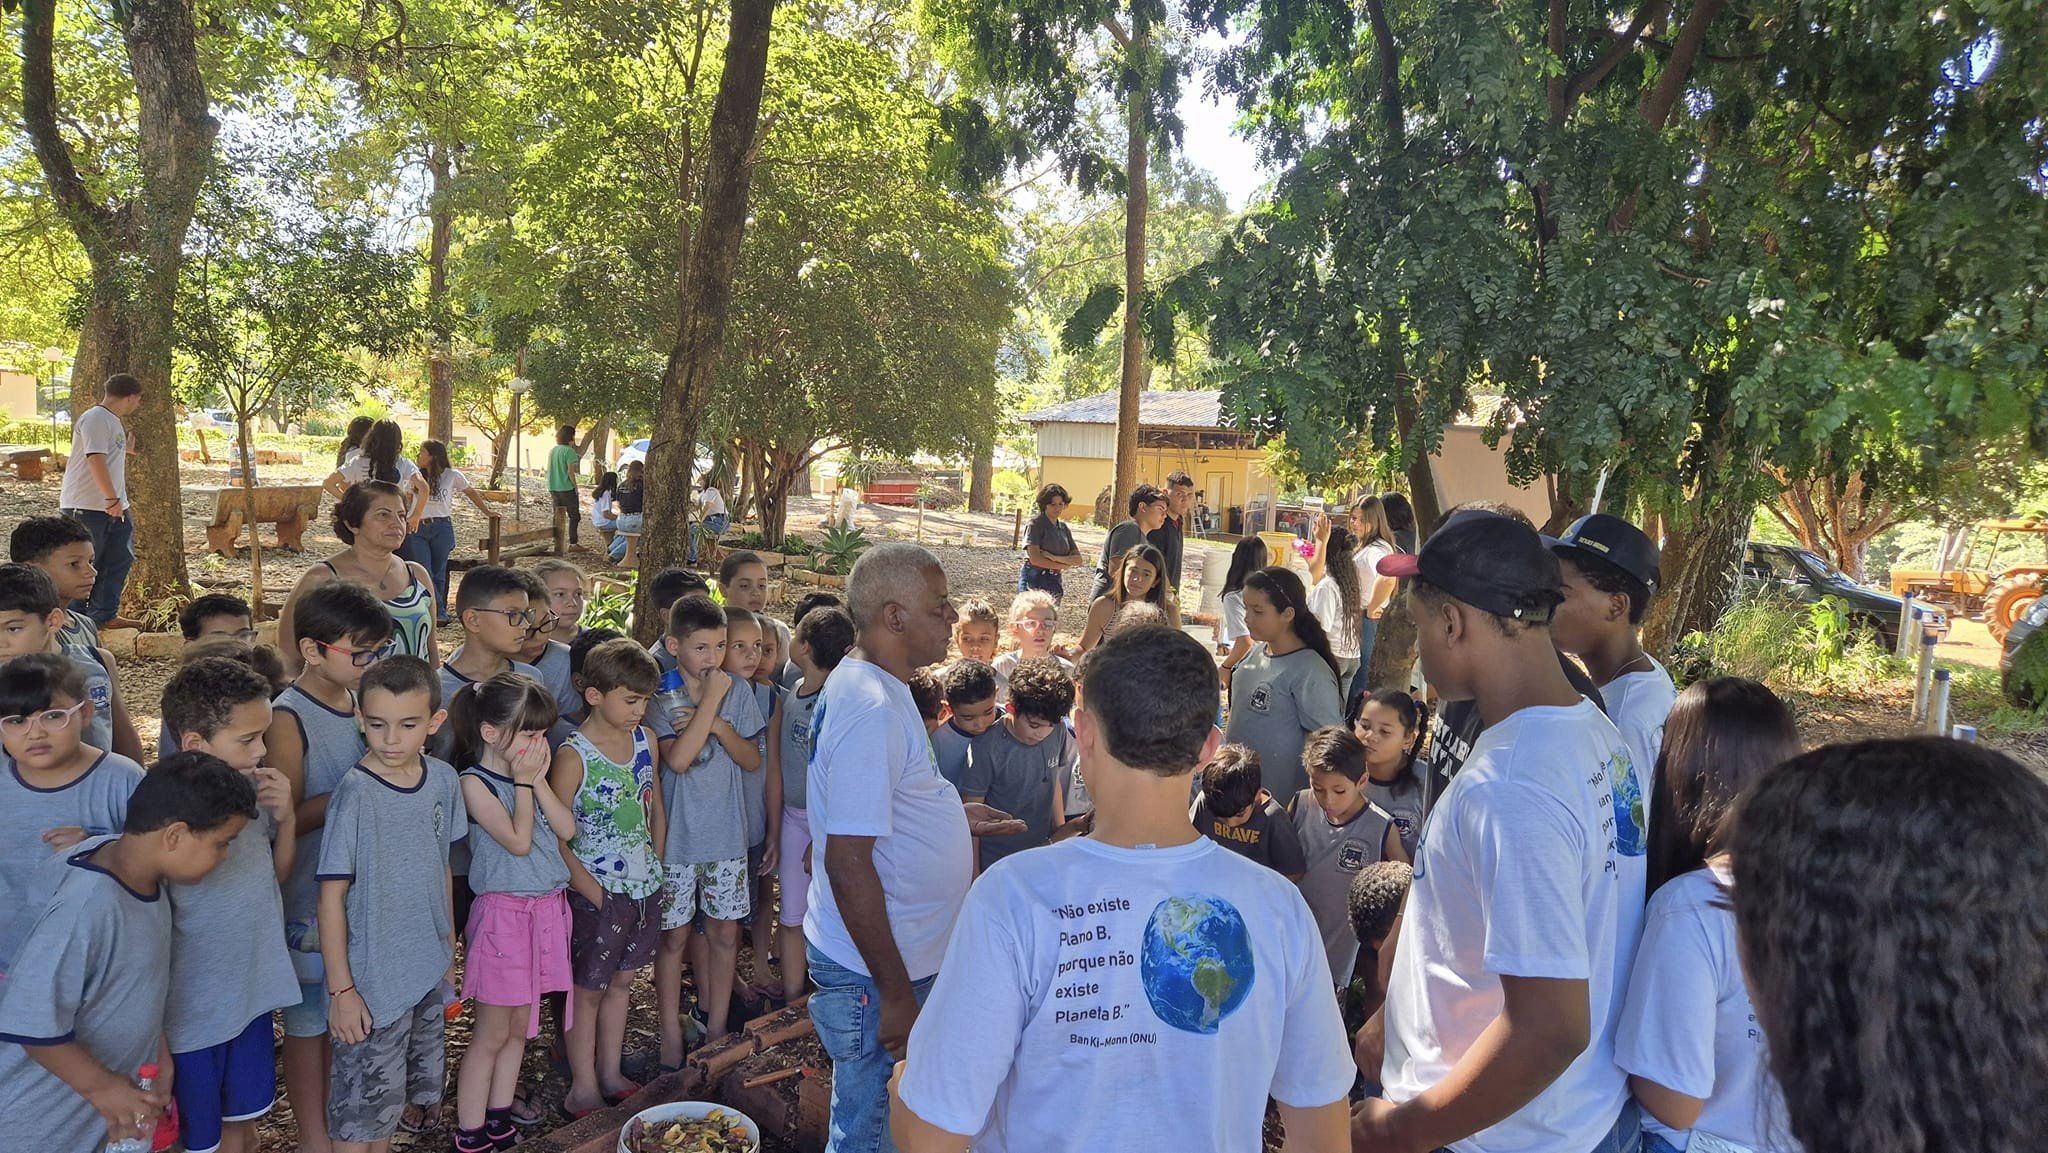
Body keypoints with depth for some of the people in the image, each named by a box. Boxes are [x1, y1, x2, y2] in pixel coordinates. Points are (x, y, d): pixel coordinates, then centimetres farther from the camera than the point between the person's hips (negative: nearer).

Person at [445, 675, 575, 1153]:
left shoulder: (529, 774, 7)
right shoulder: (475, 783, -14)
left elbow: (566, 828, -2)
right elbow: (518, 840, -22)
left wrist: (539, 778, -9)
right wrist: (523, 781, -15)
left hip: (546, 909, 7)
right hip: (504, 912, -7)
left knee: (518, 1027, 16)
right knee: (491, 1034, 4)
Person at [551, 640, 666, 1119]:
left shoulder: (645, 740, 1)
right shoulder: (574, 755, -18)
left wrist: (655, 865, 8)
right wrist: (591, 891, -16)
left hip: (643, 885, 6)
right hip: (598, 891, -6)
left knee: (621, 980, 18)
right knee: (589, 989, 8)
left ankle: (610, 1074, 32)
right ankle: (582, 1090, 21)